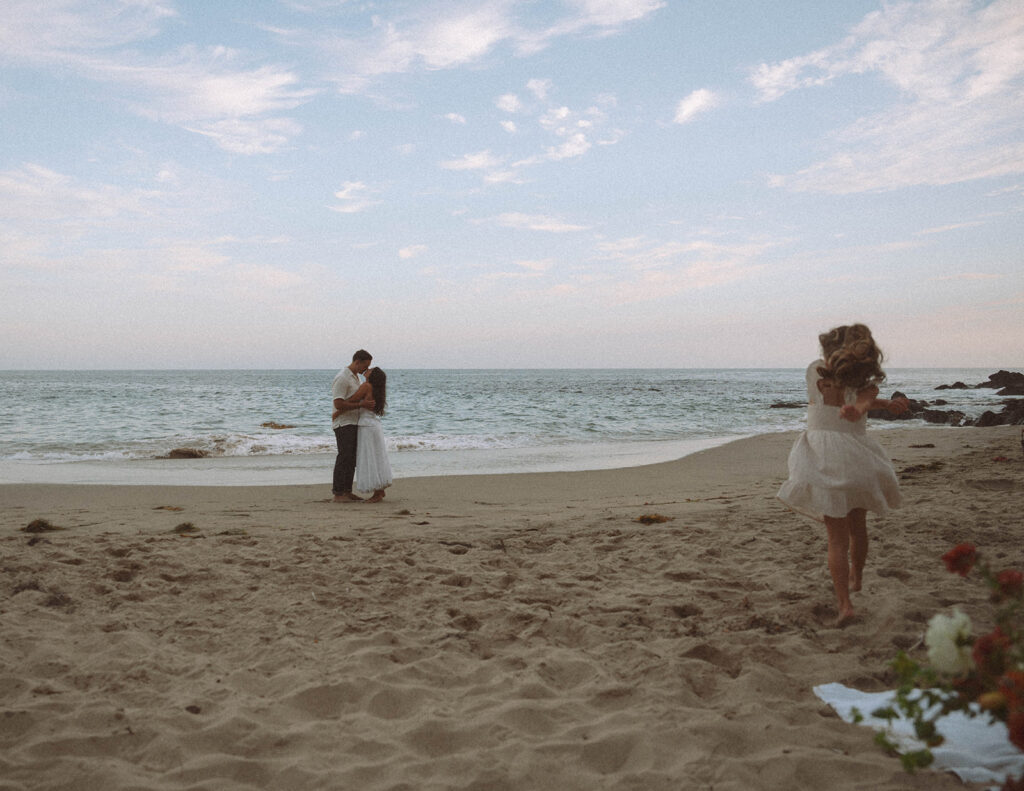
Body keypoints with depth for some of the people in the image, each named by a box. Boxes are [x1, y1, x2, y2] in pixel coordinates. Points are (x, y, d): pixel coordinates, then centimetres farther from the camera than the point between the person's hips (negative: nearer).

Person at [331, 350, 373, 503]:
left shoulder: (354, 376, 15)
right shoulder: (342, 378, -16)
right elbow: (338, 404, -23)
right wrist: (361, 404, -24)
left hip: (353, 423, 10)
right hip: (343, 423, -9)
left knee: (352, 458, 9)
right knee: (344, 457, -11)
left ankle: (347, 491, 13)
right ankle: (338, 494, -9)